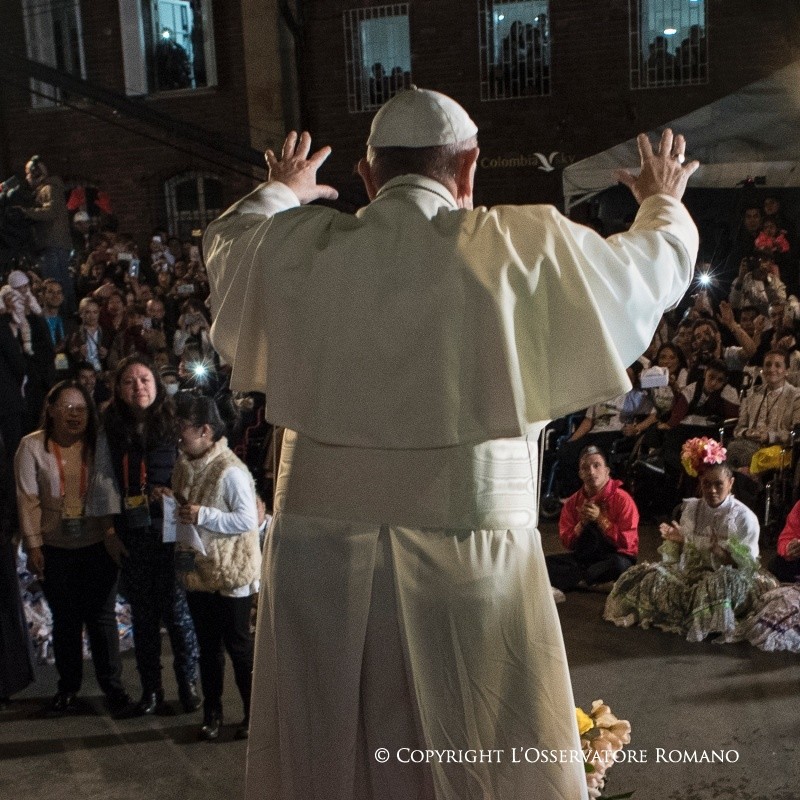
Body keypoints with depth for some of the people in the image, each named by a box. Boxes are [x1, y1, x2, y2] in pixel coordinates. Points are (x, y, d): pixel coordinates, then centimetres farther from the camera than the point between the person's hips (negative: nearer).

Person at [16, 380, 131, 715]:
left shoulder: (99, 443, -5)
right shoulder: (32, 446, -7)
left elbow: (108, 490, -11)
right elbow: (28, 500, -6)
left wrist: (112, 532, -20)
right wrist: (33, 546, -7)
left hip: (98, 545, 0)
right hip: (56, 548, 0)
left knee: (102, 617, 8)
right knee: (65, 620, 12)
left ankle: (113, 686, 21)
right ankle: (67, 689, 27)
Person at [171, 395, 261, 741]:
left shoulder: (230, 471, -19)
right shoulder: (185, 466, 6)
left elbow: (248, 520, -21)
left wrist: (203, 515, -24)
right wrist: (172, 509, 0)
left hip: (230, 576, -7)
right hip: (197, 572, 7)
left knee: (238, 646, 5)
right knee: (208, 646, 16)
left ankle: (253, 713, 19)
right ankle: (212, 712, 27)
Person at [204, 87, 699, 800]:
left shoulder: (297, 248, 0)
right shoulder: (527, 247, -5)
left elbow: (228, 238, 25)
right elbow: (658, 265, 12)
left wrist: (281, 192, 46)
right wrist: (664, 202, 35)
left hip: (319, 559, 3)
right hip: (468, 560, -2)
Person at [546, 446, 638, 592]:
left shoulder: (622, 499, -10)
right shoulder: (573, 502, 2)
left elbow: (627, 542, -15)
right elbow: (567, 543, 0)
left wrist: (600, 519, -21)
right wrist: (582, 523, -17)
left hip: (615, 556, -3)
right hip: (583, 557, 3)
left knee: (619, 564, -39)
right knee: (546, 563, -19)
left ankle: (579, 579, -15)